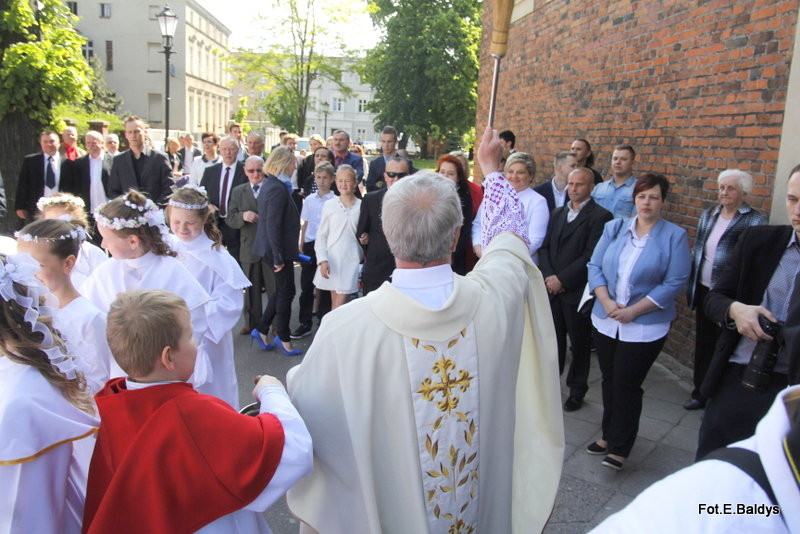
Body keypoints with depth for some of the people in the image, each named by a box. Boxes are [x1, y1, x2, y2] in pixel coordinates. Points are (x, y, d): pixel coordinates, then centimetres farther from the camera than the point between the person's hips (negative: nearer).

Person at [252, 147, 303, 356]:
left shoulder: (269, 184, 10)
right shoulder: (278, 189, -21)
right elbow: (273, 226, -24)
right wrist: (278, 258, -21)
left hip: (272, 247, 10)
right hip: (278, 249, -10)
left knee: (282, 290, 19)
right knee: (286, 292, 4)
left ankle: (262, 330, 26)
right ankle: (283, 338, 19)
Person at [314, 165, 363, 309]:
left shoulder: (361, 206, 0)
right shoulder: (329, 205, 1)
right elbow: (321, 235, 3)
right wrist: (322, 260, -6)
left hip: (351, 259, -1)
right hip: (332, 258, 1)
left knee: (340, 303, -4)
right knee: (334, 302, 9)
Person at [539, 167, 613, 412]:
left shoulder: (600, 216, -8)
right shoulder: (557, 213, 14)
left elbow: (591, 256, -16)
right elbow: (545, 247, 9)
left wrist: (562, 279, -16)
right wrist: (549, 276, -7)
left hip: (577, 290, -5)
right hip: (552, 288, 5)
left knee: (579, 342, 9)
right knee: (553, 338, 12)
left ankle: (577, 389, 24)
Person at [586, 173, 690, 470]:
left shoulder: (675, 236, -5)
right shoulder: (614, 228, 5)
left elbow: (675, 283, -11)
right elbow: (595, 267, 2)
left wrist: (633, 311, -16)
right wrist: (607, 303, -12)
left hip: (646, 326, -4)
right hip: (606, 320, 4)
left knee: (627, 384, 0)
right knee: (609, 380, 14)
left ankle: (620, 447, 17)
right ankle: (610, 435, 32)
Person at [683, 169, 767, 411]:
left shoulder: (755, 221, -9)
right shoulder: (708, 215, 8)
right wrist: (691, 285, 13)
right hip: (704, 291, 6)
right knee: (703, 344, 16)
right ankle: (700, 392, 31)